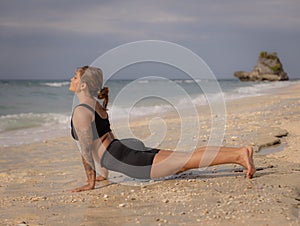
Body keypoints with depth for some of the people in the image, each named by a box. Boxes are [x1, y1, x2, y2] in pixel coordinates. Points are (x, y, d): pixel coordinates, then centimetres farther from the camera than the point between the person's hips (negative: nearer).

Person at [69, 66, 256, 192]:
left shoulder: (80, 111, -8)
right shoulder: (97, 105, 22)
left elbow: (86, 148, -13)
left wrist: (91, 183, -8)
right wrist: (104, 174, 34)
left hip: (127, 159, -9)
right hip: (130, 150, 9)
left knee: (185, 161, -15)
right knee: (185, 159, 10)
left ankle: (239, 155, -22)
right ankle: (240, 152, 6)